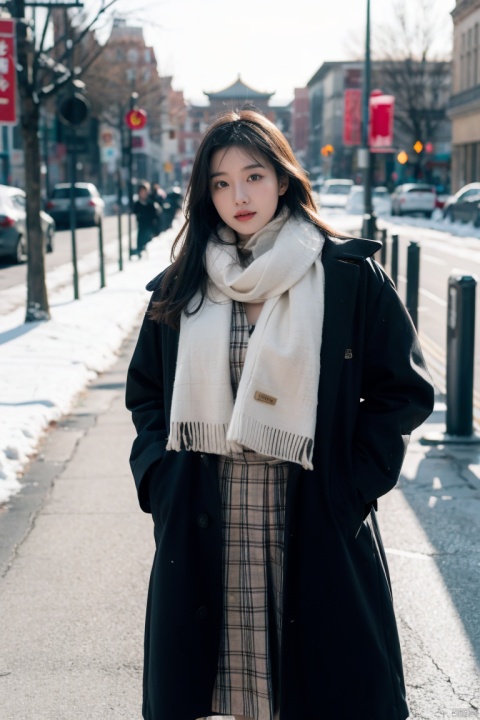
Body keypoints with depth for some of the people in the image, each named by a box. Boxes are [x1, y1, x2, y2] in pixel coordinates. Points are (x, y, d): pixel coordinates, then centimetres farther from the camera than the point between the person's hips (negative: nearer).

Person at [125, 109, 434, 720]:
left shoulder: (347, 275, -2)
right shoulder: (182, 286, 8)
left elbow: (404, 389, 0)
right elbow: (145, 389, 18)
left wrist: (352, 481, -7)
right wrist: (159, 474, 4)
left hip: (315, 523, -2)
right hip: (206, 524, 3)